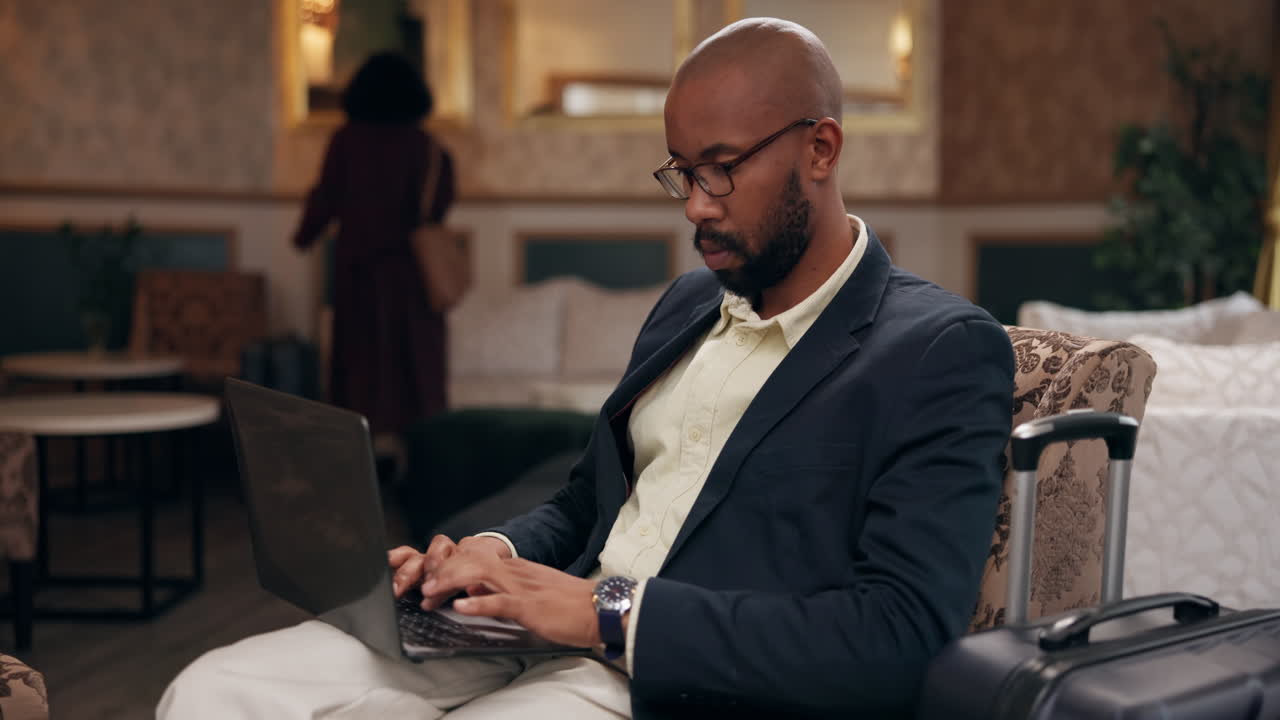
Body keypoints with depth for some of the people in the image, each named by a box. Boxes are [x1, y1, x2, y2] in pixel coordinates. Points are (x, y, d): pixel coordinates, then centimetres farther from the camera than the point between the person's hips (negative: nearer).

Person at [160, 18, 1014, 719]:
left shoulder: (943, 352, -7)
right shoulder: (690, 303, 17)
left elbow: (900, 637, -18)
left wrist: (609, 610, -21)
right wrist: (496, 554, 1)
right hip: (540, 637, 8)